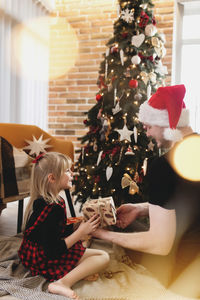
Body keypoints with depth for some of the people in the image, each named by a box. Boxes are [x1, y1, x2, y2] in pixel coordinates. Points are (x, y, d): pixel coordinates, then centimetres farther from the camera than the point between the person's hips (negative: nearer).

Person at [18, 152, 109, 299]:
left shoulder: (41, 201, 2)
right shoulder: (53, 208, -29)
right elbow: (53, 252, -28)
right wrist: (81, 232, -20)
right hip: (46, 262, -10)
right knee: (103, 257, -11)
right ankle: (63, 283, -23)